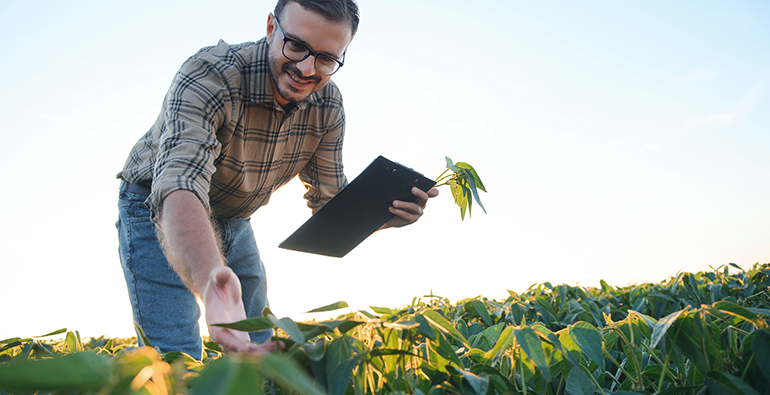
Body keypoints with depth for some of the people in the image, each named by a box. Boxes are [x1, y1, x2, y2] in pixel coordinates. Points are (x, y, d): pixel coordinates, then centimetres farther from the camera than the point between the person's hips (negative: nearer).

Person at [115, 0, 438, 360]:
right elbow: (180, 186, -48)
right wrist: (211, 279, -67)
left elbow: (331, 205, -9)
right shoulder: (208, 76, -34)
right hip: (159, 212, -5)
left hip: (234, 221, 5)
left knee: (260, 351, 7)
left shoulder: (328, 105, -15)